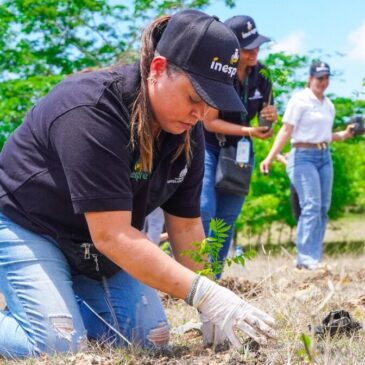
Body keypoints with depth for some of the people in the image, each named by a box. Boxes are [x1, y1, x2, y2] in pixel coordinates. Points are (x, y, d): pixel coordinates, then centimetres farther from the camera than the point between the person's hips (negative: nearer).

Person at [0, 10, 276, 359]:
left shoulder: (187, 132, -9)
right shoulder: (92, 111, -33)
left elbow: (186, 226, -4)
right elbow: (111, 235, -37)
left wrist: (215, 310, -13)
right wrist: (205, 295, -41)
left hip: (95, 245, 8)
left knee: (150, 340, -1)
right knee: (61, 346, -23)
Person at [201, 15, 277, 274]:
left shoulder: (261, 74, -8)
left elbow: (265, 111, 7)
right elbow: (210, 123, -19)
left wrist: (271, 116, -17)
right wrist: (248, 131, -29)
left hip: (240, 149, 5)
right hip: (207, 146, -5)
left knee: (228, 217, 6)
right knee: (204, 209, -20)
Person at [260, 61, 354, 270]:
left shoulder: (329, 105, 16)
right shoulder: (300, 100, -5)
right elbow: (286, 130, -10)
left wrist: (343, 135, 7)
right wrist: (271, 157, -18)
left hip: (325, 157, 7)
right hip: (303, 156, -7)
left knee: (323, 208, 3)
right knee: (312, 206, -16)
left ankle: (315, 257, 8)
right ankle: (307, 258, -15)